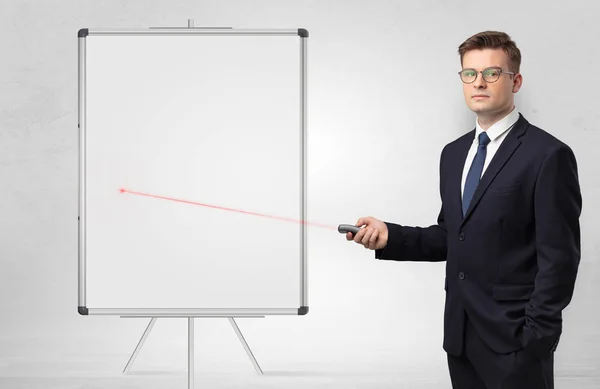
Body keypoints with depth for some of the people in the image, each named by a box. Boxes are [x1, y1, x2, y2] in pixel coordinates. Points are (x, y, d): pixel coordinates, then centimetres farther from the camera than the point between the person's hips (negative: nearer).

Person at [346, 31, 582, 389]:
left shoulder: (548, 155, -11)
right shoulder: (454, 153, 10)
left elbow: (558, 259, -13)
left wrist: (535, 340, -15)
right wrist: (389, 236, -2)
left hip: (514, 338, -6)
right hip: (461, 336, 6)